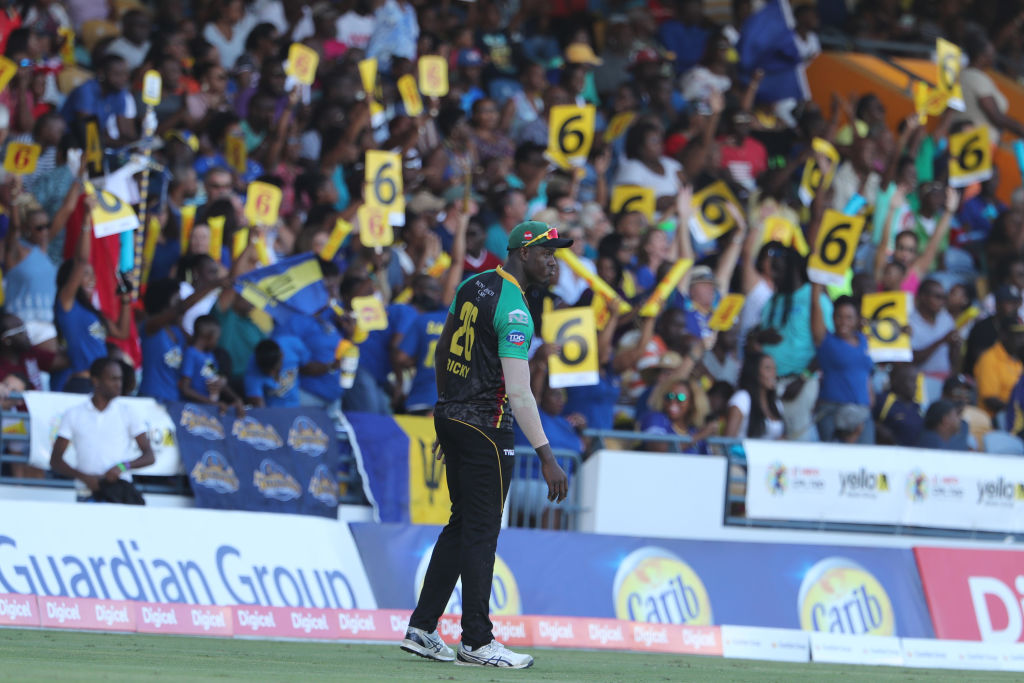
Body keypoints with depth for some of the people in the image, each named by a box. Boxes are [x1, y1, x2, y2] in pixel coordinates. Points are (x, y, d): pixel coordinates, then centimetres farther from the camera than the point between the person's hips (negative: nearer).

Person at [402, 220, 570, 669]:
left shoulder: (473, 287, 8)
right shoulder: (514, 310, -19)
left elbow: (442, 352, 19)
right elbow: (518, 392, -25)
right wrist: (546, 457, -28)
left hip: (451, 417, 9)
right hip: (486, 426, -9)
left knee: (462, 525, 15)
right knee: (481, 531, -3)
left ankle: (421, 630, 15)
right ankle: (476, 642, 1)